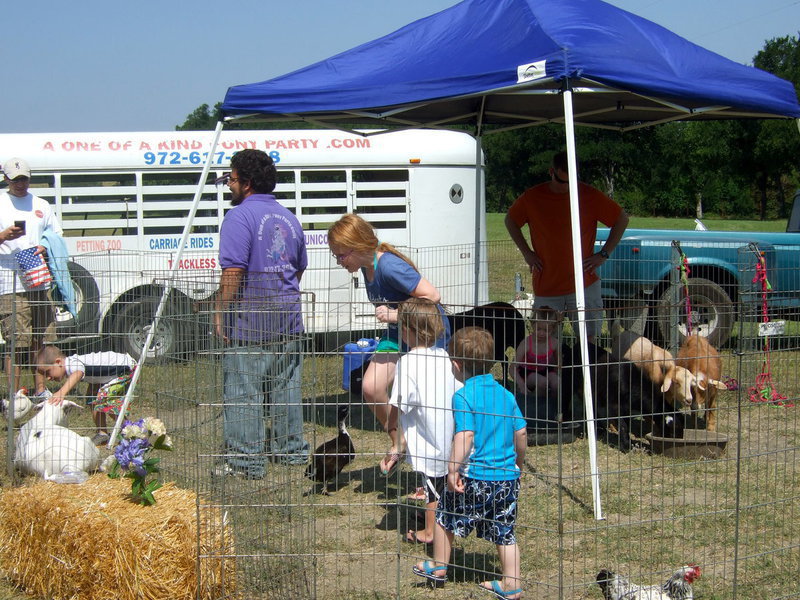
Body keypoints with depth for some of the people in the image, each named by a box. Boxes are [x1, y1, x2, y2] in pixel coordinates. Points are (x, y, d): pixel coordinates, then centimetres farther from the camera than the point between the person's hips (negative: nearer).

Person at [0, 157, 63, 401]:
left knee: (41, 340, 8)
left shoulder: (41, 205, 16)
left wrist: (46, 247, -1)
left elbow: (57, 236, 20)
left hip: (40, 282, 4)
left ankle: (41, 390, 17)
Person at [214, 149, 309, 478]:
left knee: (244, 392, -2)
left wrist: (220, 311, -14)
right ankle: (291, 448, 25)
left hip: (249, 325, -8)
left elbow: (233, 270, -21)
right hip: (287, 322, 8)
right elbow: (300, 267, 21)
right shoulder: (288, 217, 13)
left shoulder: (240, 216, -13)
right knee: (286, 386, 16)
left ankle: (247, 460, 1)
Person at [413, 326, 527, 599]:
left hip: (475, 476, -5)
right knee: (504, 530, 12)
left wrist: (452, 470, -17)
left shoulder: (463, 397, -12)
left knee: (446, 515, 16)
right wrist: (518, 463, 27)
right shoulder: (506, 395, 6)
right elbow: (521, 434, 11)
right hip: (508, 475, 5)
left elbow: (465, 436, -21)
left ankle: (438, 567, 28)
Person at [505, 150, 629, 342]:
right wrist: (526, 252, 8)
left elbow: (622, 219, 8)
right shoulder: (532, 197, 1)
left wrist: (603, 254, 1)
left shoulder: (589, 195, -3)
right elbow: (510, 221, 19)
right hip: (546, 287, 1)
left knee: (588, 339, -4)